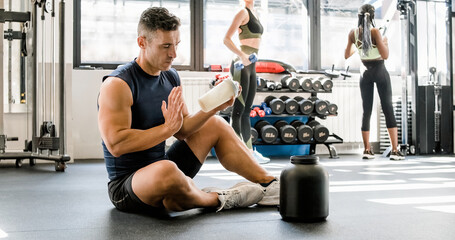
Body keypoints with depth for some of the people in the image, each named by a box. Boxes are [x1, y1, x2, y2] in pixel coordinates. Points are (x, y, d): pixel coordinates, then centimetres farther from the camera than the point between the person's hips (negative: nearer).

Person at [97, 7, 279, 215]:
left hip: (160, 172, 8)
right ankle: (214, 200, -10)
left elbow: (181, 130, 9)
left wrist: (213, 108, -6)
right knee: (166, 169, -42)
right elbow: (115, 144, -28)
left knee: (215, 125, 12)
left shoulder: (171, 77, 6)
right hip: (126, 185, -8)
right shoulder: (117, 85, -19)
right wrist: (167, 128, -26)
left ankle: (269, 186, 12)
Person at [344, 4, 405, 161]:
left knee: (366, 111, 9)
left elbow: (346, 55, 9)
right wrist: (385, 43, 4)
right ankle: (395, 151, -6)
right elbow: (385, 55, -15)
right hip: (380, 71, -3)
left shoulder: (353, 33, -1)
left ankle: (367, 150, 9)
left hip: (365, 74, 4)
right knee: (388, 109, -2)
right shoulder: (375, 32, -13)